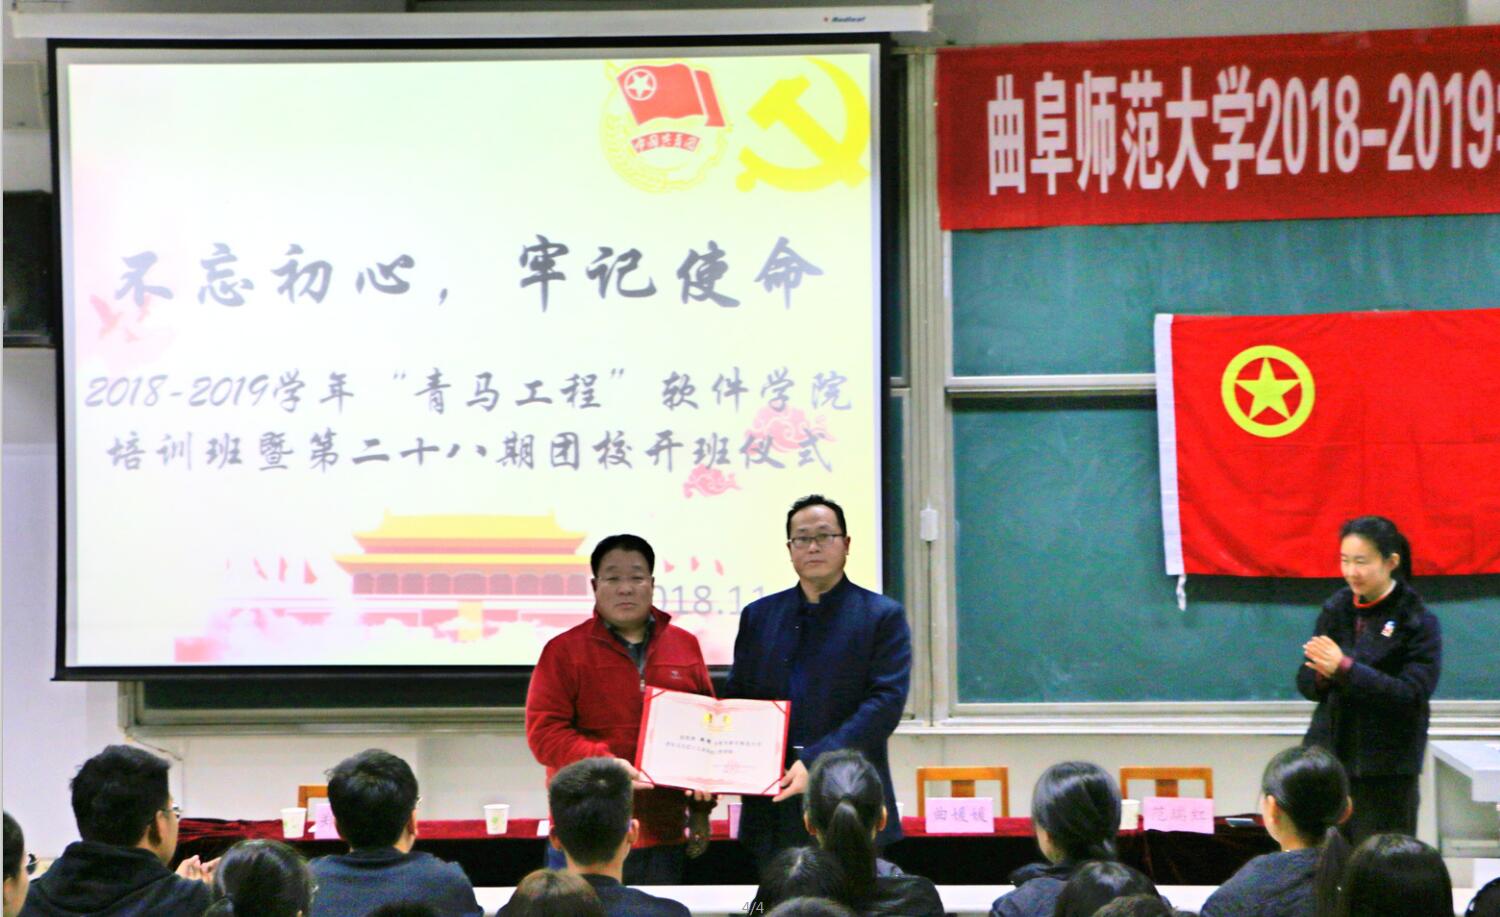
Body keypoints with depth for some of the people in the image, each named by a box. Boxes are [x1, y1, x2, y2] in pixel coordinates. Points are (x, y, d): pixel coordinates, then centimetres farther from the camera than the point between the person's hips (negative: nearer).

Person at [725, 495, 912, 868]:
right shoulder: (758, 616, 15)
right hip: (772, 806, 3)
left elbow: (887, 701, -8)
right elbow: (736, 699, 15)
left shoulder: (883, 616, 2)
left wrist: (816, 761, -18)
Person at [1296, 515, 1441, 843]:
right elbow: (1305, 683, 9)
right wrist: (1322, 674, -15)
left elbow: (1412, 694, -18)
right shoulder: (1336, 610, 8)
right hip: (1328, 759, 4)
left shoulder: (1419, 622, -7)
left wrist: (1344, 668, -24)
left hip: (1386, 774, -4)